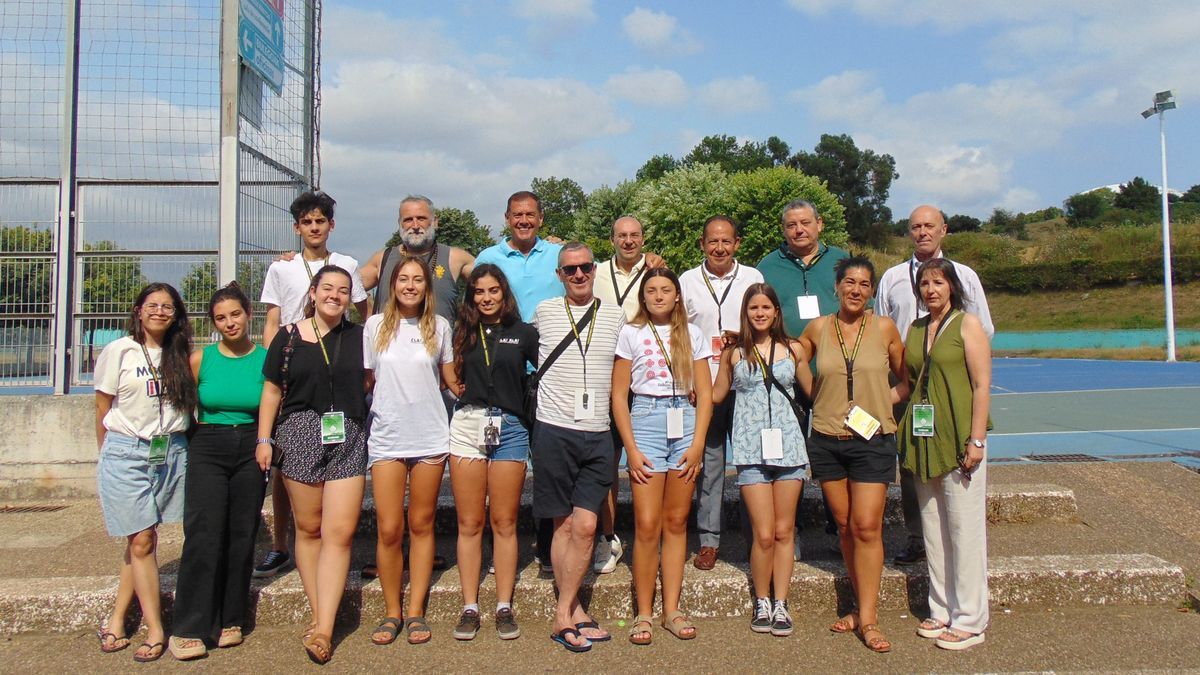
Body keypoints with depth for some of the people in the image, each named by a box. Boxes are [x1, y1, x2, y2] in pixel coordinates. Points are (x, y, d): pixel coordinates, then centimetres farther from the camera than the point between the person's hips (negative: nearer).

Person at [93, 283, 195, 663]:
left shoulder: (180, 356, 9)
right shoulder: (118, 352, -1)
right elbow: (102, 411, 5)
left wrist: (177, 441, 6)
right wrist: (109, 455, 9)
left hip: (172, 453, 3)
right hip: (127, 452, -3)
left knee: (143, 539, 6)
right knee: (142, 541, -2)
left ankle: (116, 620, 19)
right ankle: (155, 631, 4)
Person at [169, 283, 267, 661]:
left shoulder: (266, 359, 2)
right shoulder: (200, 359, 3)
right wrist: (201, 432, 7)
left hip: (250, 450, 1)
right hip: (208, 449, 0)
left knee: (242, 535, 4)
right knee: (204, 534, -9)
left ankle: (229, 620, 17)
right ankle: (189, 629, -2)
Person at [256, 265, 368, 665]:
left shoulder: (358, 336, 8)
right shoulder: (288, 337, 6)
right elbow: (272, 391, 7)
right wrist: (264, 439, 2)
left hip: (348, 439, 0)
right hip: (300, 436, 0)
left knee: (340, 533, -8)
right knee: (309, 529, 7)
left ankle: (323, 629, -5)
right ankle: (319, 615, 18)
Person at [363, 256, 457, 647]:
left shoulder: (438, 326, 6)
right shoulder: (375, 326, 5)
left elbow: (451, 378, 11)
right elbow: (366, 380, 11)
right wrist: (359, 423, 9)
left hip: (430, 436, 0)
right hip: (386, 438, 0)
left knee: (421, 525, 6)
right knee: (389, 529, -1)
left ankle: (416, 612, 15)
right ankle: (392, 612, 14)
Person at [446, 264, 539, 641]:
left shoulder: (523, 334, 6)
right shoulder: (461, 333, 10)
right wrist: (454, 387, -2)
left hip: (509, 429, -1)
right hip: (467, 426, 1)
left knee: (504, 523, 4)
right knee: (469, 524, 4)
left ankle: (504, 608, 13)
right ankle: (469, 608, 12)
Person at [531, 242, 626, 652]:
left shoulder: (615, 316, 8)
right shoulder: (544, 312, 4)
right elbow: (525, 347, 22)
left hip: (597, 436, 1)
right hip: (554, 432, -1)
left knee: (585, 526, -5)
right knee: (564, 524, 5)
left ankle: (564, 615, 5)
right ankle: (573, 614, 14)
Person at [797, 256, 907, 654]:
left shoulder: (884, 328, -1)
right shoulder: (817, 329, 2)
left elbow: (906, 380, 8)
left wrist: (883, 401, -5)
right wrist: (825, 400, 6)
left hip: (873, 439, -2)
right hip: (827, 441, 2)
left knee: (866, 527, -6)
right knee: (845, 527, 9)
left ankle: (868, 619, 1)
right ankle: (861, 605, 23)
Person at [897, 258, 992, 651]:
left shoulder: (967, 324, -3)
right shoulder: (915, 329, 13)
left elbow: (982, 385, -9)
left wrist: (976, 441, -15)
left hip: (959, 440, -6)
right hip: (923, 441, 6)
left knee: (964, 529, -1)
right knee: (933, 530, 11)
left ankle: (969, 621, 8)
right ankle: (941, 610, 22)